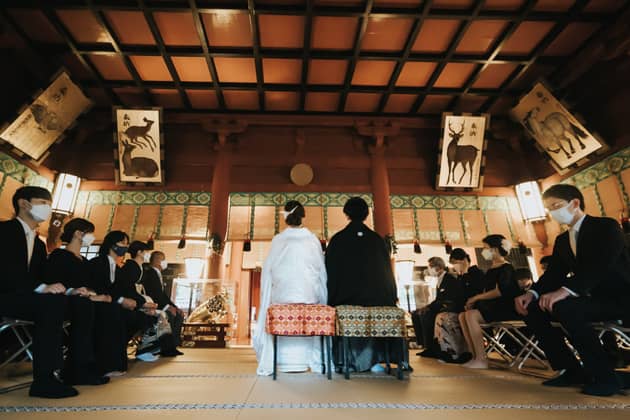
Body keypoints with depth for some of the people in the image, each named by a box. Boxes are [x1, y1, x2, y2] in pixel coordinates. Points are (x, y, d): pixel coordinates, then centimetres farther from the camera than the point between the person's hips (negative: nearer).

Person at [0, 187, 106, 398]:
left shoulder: (38, 243, 21)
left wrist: (69, 289, -5)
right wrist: (41, 288, -31)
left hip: (27, 296, 8)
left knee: (82, 307, -10)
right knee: (53, 302, -34)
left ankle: (77, 369, -6)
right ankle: (44, 380, -31)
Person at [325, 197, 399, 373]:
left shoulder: (338, 239, -5)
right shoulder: (377, 239, 1)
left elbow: (331, 271, -2)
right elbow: (387, 270, 5)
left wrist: (330, 297, 5)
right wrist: (391, 297, 12)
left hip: (346, 296, -1)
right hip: (375, 296, 2)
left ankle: (348, 362, 9)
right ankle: (374, 360, 11)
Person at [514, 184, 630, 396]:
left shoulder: (607, 226, -9)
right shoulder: (562, 240, 14)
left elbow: (600, 265, -26)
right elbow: (553, 274, 5)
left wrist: (566, 290, -41)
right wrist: (532, 293, -16)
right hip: (589, 298, 8)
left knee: (565, 308, -34)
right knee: (532, 310, -10)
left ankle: (606, 376, -18)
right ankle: (571, 370, 0)